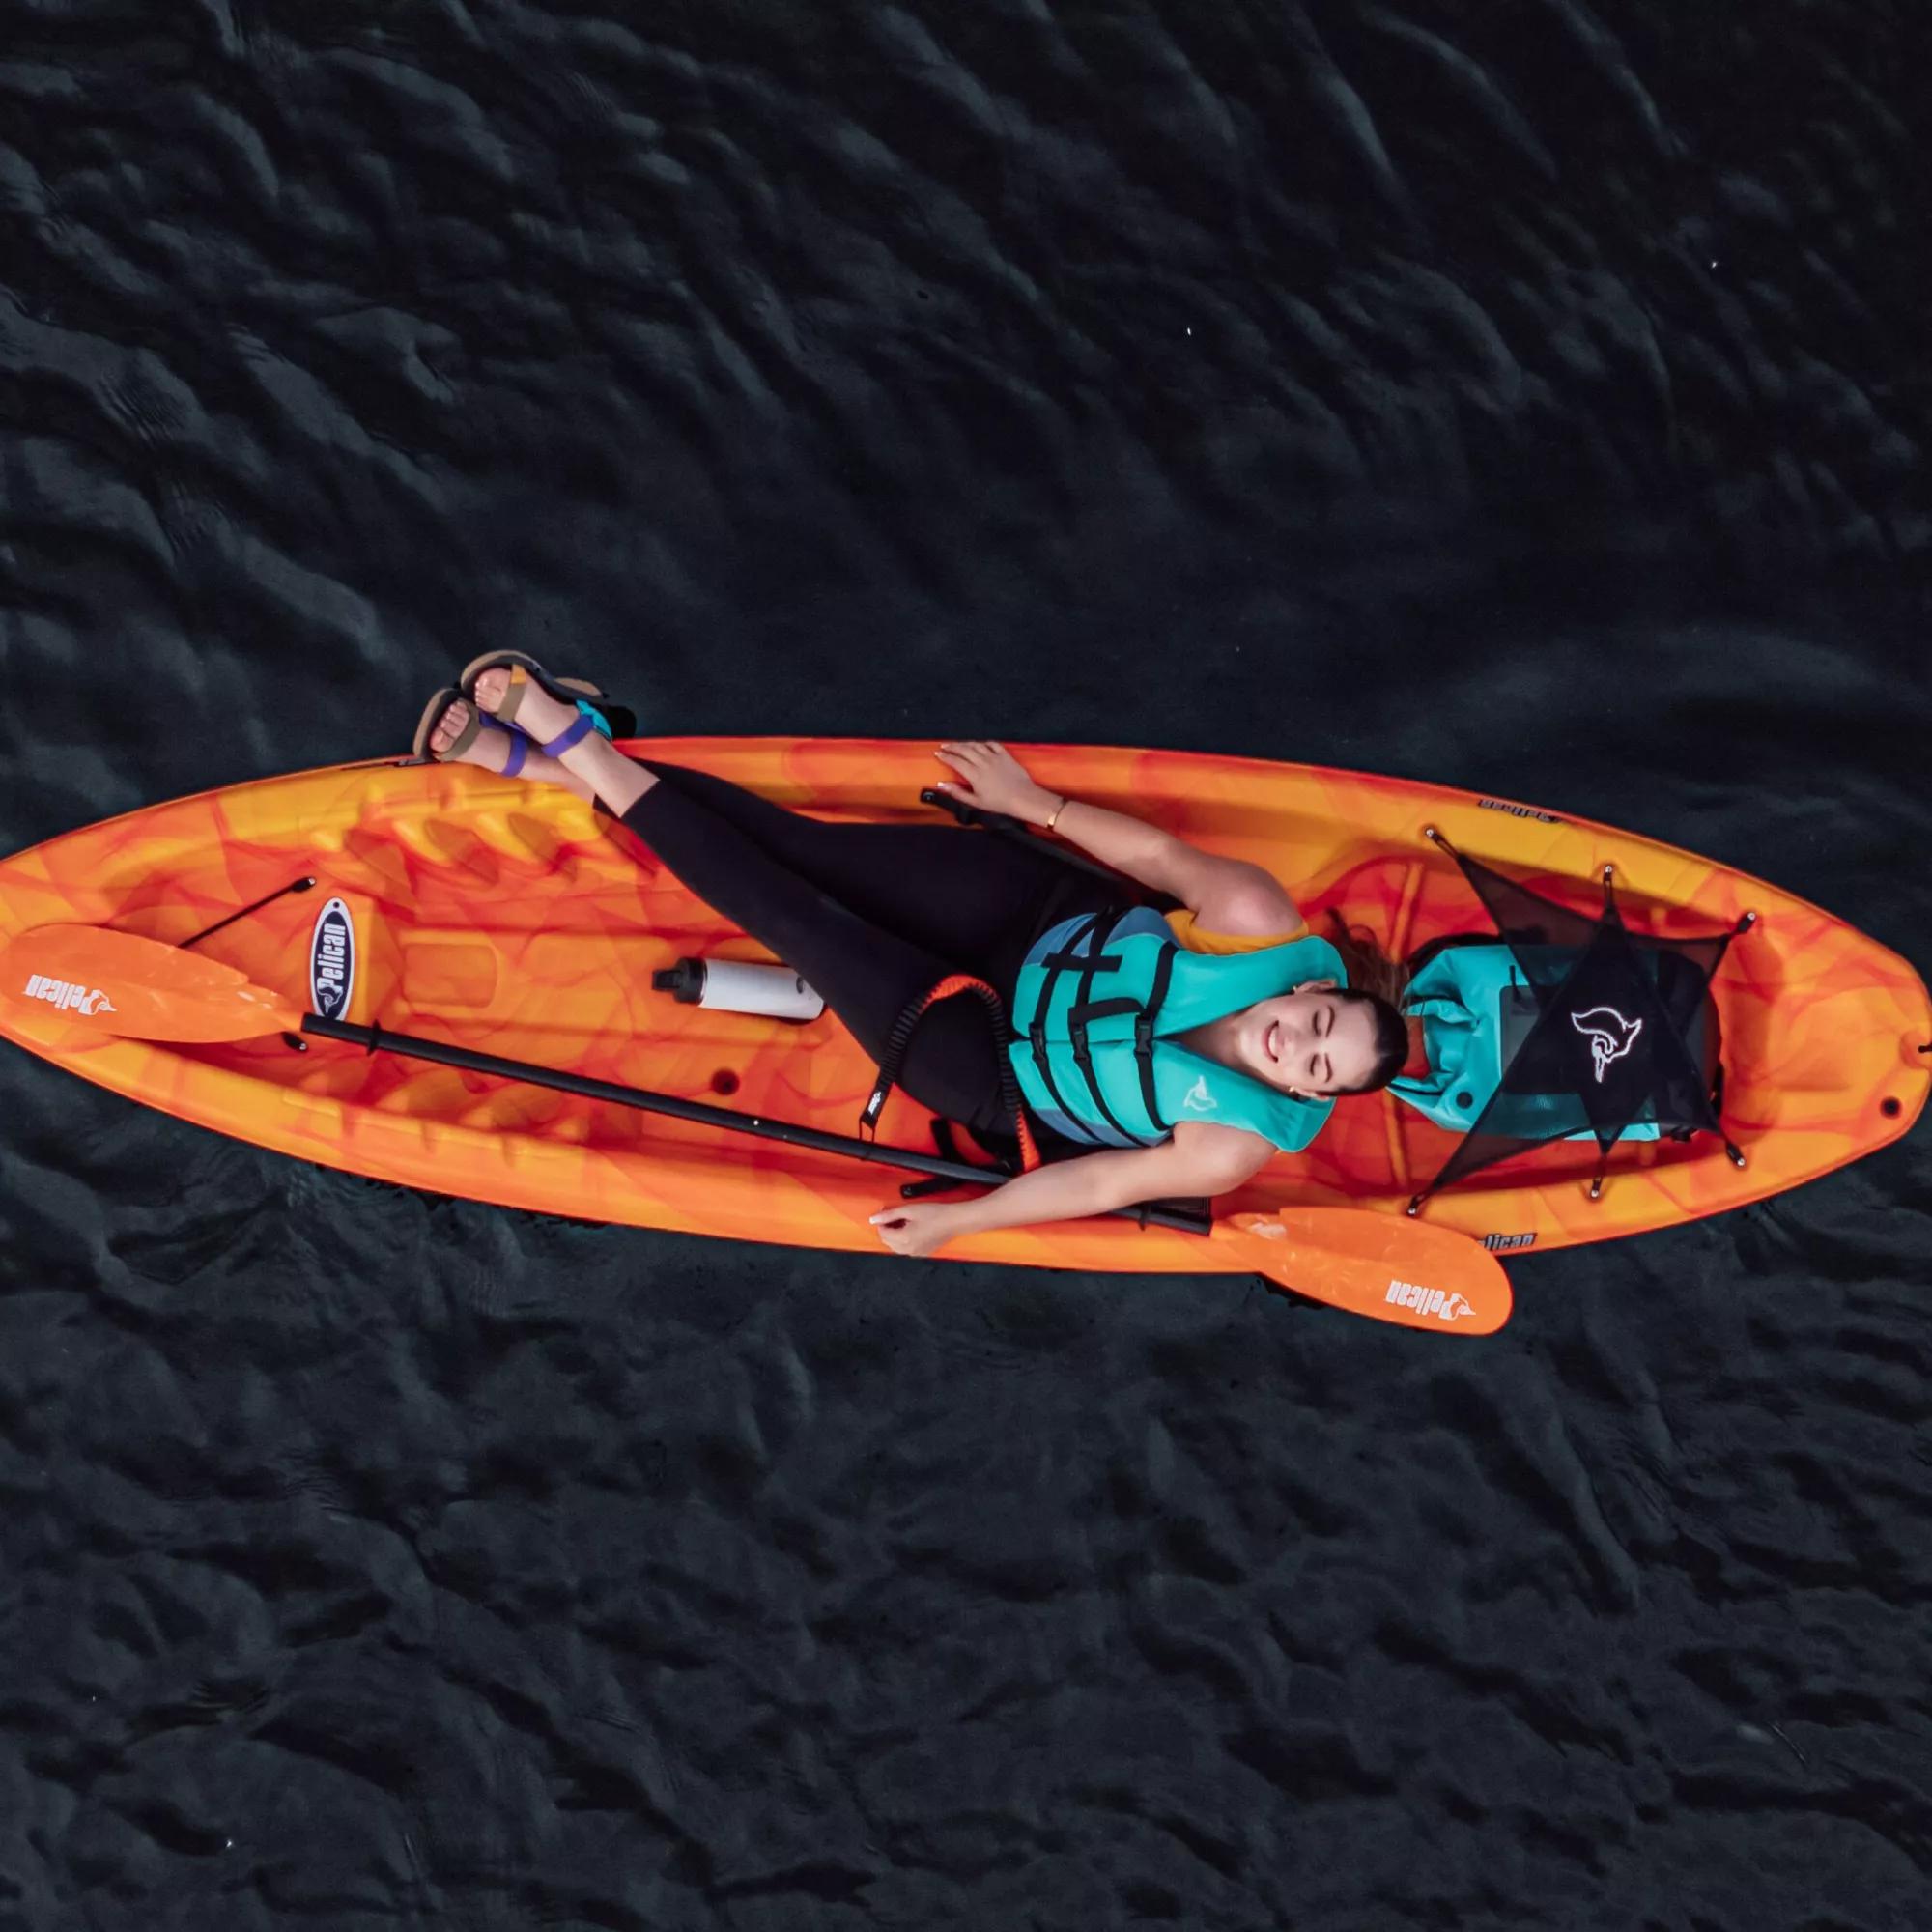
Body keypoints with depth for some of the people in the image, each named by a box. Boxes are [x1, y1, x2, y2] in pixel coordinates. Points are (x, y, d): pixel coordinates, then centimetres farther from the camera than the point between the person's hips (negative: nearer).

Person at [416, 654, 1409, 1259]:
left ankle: (591, 762, -8)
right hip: (1045, 919, 3)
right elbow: (1164, 857, -5)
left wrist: (957, 1222, -12)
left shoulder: (1237, 1148, -23)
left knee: (794, 918, -16)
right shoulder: (1264, 925, -17)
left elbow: (1105, 1185, -16)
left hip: (996, 1073, -3)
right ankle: (553, 756, -3)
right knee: (803, 848, -9)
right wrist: (1036, 803, -1)